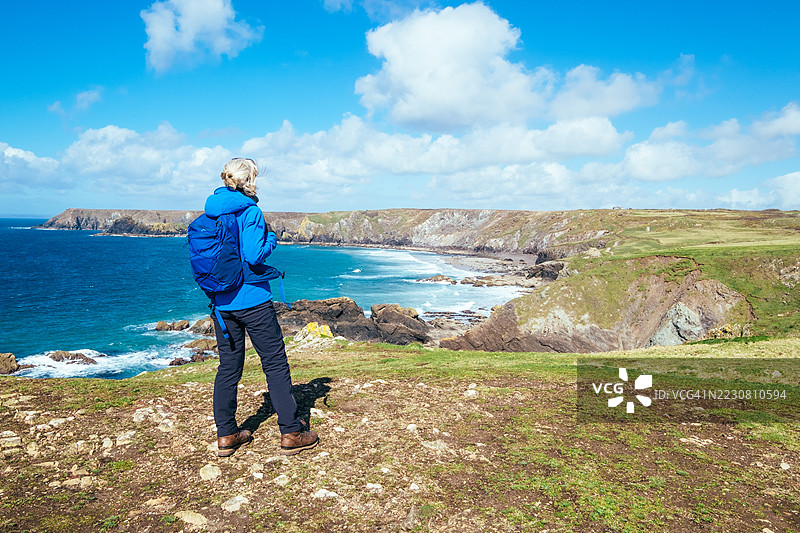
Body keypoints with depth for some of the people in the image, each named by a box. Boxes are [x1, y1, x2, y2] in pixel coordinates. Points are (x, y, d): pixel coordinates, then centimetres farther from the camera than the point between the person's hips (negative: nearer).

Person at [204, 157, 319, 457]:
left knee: (228, 366, 13)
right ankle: (291, 434, 8)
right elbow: (254, 256, -20)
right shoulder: (249, 211, -12)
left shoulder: (210, 213, 8)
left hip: (220, 302, 7)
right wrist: (271, 237, -1)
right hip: (251, 298, -6)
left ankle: (226, 435, 19)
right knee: (275, 364, 3)